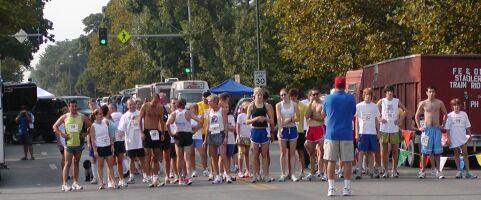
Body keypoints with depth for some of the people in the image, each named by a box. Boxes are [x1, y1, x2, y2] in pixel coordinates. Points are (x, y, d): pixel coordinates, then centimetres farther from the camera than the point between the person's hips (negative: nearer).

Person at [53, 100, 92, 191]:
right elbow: (55, 126, 6)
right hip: (69, 143, -2)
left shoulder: (82, 117, 2)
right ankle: (64, 184, -8)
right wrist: (61, 134, -6)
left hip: (79, 143, 2)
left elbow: (91, 126, 6)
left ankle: (75, 183, 16)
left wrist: (85, 134, -6)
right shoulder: (65, 117, 1)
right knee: (67, 163, -6)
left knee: (76, 163, 10)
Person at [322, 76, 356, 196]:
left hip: (331, 134, 1)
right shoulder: (350, 98, -2)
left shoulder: (328, 99, 0)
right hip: (346, 134, -1)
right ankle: (347, 188, 4)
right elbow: (353, 113, 11)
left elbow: (323, 114, 15)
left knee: (331, 161, 4)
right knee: (347, 161, 4)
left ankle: (331, 188, 2)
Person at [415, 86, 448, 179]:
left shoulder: (439, 103, 4)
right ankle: (422, 171, 4)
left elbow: (445, 113, 16)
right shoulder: (423, 103, 1)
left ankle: (438, 171, 5)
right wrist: (419, 127, 3)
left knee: (437, 151, 1)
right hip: (427, 129, -1)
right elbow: (417, 115, 10)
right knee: (424, 151, -1)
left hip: (437, 129, 1)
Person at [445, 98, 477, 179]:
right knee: (456, 154, 5)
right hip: (454, 138, -1)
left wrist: (469, 135, 4)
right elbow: (447, 128, 0)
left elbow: (467, 126, 8)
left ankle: (468, 172, -3)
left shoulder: (464, 114, 4)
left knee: (465, 153, -3)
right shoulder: (450, 116, -1)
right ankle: (459, 171, 12)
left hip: (463, 137, 1)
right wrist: (448, 138, -5)